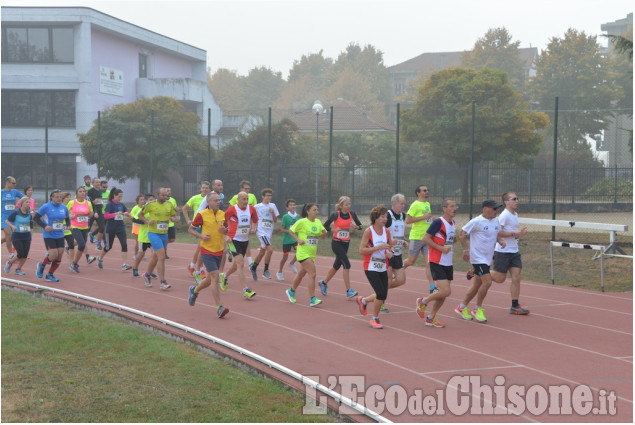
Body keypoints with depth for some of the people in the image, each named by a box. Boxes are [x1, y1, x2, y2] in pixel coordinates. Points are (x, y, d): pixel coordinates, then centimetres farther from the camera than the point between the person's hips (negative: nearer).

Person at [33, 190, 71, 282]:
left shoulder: (64, 208, 5)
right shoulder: (46, 207, -8)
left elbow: (67, 219, 20)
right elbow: (36, 218, -5)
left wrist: (68, 226, -1)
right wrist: (45, 226, -17)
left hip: (60, 235, 5)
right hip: (49, 235, -5)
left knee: (59, 256, 0)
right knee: (53, 255, -14)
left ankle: (50, 275, 17)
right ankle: (42, 265, 17)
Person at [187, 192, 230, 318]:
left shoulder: (222, 214, 7)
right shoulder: (202, 215, -8)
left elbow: (227, 231, 18)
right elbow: (190, 229, 1)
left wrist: (225, 230, -6)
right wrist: (201, 236, -15)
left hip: (219, 251, 6)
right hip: (207, 251, -6)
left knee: (210, 279, 14)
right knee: (215, 277, -16)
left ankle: (195, 290, 45)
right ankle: (219, 308, -16)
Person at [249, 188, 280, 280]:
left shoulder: (272, 206, 9)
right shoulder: (257, 207, -3)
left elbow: (275, 221, 7)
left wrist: (272, 213, -9)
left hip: (269, 231, 5)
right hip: (261, 231, -5)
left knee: (262, 252, 13)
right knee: (270, 249, -20)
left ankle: (253, 267, 34)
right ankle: (266, 271, -9)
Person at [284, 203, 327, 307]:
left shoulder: (318, 222, 5)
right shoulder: (302, 222, -12)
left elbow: (322, 236, 12)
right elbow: (291, 231, -3)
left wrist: (324, 233, -10)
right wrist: (298, 240, -14)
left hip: (312, 253, 7)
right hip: (303, 252, -7)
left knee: (301, 273, 21)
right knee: (312, 274, -16)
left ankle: (291, 291, 42)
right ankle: (312, 299, -14)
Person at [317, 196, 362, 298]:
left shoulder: (352, 214, 0)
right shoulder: (336, 215, -11)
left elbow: (360, 226, 6)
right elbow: (325, 226, -3)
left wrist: (356, 226, -15)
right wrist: (334, 230, -19)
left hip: (346, 243, 6)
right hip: (336, 243, -6)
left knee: (337, 266, 15)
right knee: (347, 264, -17)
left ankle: (323, 282, 37)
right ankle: (348, 291, -15)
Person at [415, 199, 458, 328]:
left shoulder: (452, 222, 11)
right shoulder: (438, 222, -15)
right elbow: (425, 238, -16)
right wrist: (441, 248, -19)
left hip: (448, 264, 8)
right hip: (437, 263, -8)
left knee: (443, 293, 8)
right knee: (446, 291, -14)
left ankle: (430, 317, 20)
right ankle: (422, 302, 9)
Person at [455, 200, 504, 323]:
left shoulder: (496, 221, 8)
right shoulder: (477, 221, -14)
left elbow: (497, 233, 22)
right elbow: (462, 234, -9)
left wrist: (501, 240, 0)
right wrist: (466, 250, -12)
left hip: (487, 259, 8)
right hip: (478, 257, -8)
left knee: (477, 285, 12)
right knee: (487, 282, -17)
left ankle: (462, 307, 26)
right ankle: (477, 309, -1)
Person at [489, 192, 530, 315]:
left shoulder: (515, 215, 13)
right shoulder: (504, 215, -14)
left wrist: (520, 233, 9)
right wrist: (514, 234, -21)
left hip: (514, 251, 8)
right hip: (502, 251, -8)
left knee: (516, 278, -1)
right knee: (499, 278, 1)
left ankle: (515, 306, 2)